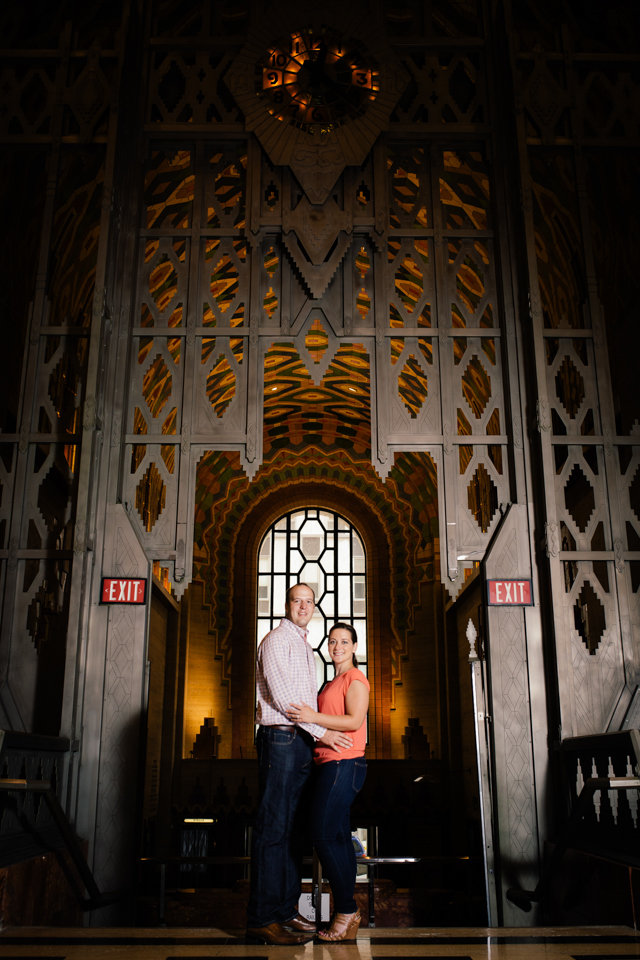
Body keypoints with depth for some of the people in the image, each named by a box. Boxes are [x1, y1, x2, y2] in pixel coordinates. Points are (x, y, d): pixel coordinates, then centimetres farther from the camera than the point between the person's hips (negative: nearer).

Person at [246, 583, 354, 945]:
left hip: (303, 742, 9)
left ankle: (286, 909, 17)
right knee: (273, 826, -8)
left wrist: (319, 736, 15)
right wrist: (321, 731, -12)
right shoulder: (276, 641, -6)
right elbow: (281, 694, -14)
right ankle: (262, 918, -5)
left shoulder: (306, 648, 22)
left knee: (293, 826, 10)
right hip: (280, 738, -9)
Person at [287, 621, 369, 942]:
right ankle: (349, 915, 13)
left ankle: (346, 908, -3)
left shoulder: (355, 678, -6)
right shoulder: (334, 682, 22)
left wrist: (314, 717, -20)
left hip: (343, 764, -9)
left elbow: (354, 721, -17)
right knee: (339, 837, 8)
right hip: (333, 765, 9)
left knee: (323, 835, -11)